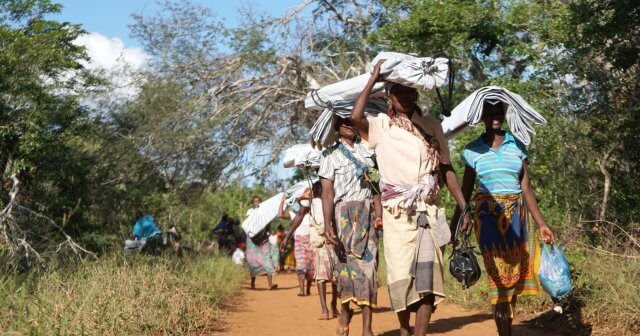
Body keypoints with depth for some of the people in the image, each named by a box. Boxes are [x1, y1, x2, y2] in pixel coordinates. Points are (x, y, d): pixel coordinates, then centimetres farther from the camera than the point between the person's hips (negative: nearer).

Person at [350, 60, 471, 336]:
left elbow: (446, 169, 12)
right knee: (400, 274, -1)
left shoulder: (432, 127, 13)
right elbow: (355, 118, -15)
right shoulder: (381, 126, 6)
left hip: (429, 210, 1)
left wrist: (464, 207, 5)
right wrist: (373, 80, -8)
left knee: (427, 272, -8)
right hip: (397, 212, -1)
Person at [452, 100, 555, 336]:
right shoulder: (472, 150, 4)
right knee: (498, 273, -8)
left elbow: (526, 189, 6)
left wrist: (541, 224, 3)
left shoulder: (517, 146, 7)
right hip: (489, 216, -2)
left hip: (516, 215, 2)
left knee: (514, 272, 6)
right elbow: (465, 192, 5)